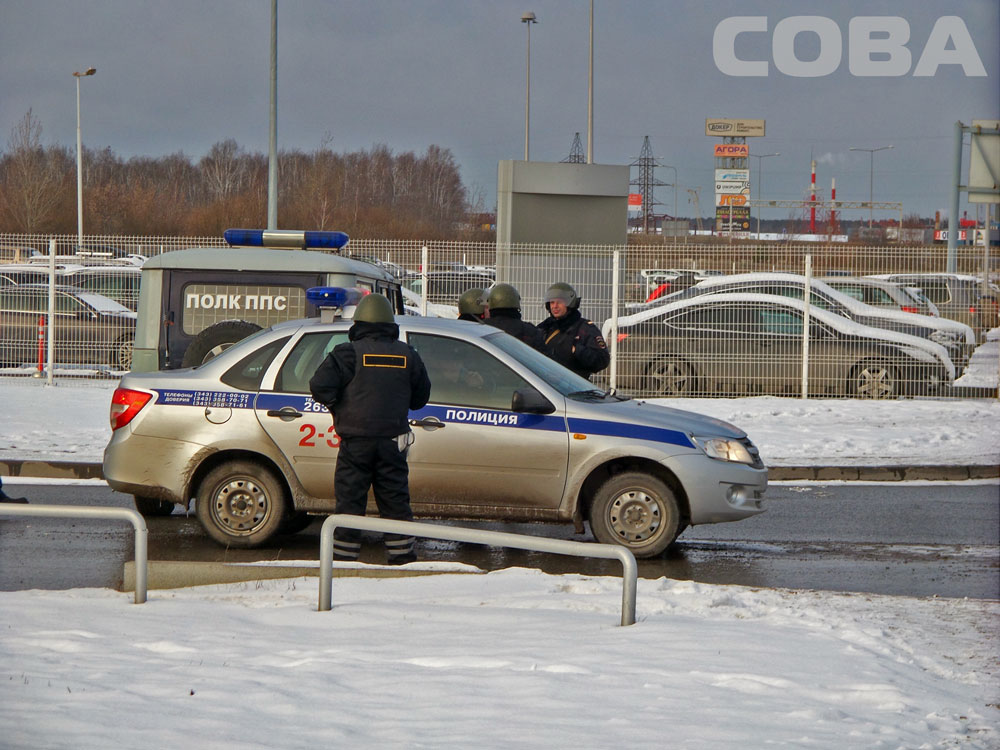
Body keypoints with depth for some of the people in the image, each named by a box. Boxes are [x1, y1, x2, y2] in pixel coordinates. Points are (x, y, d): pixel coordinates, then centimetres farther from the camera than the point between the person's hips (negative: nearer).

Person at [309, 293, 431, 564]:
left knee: (350, 500, 1)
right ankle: (402, 557, 11)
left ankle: (343, 558, 1)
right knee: (395, 502, 10)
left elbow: (320, 386, -13)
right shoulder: (407, 354, 7)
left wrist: (337, 405, 6)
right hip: (393, 440, 3)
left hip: (356, 441, -3)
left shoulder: (348, 353, -6)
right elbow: (421, 396, 16)